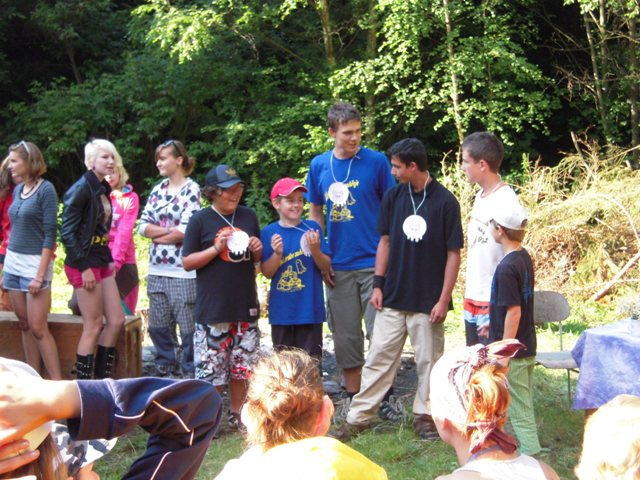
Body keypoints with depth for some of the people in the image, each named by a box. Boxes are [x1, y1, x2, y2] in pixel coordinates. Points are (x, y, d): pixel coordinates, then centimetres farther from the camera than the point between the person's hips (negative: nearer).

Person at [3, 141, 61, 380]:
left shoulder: (46, 189, -10)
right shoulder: (18, 190, 10)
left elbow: (50, 235, -13)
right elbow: (15, 229, 15)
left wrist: (40, 274, -18)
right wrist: (5, 269, 12)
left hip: (35, 263, -7)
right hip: (13, 263, 7)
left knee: (38, 328, -9)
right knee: (25, 326, 8)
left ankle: (57, 384, -3)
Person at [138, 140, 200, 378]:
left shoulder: (191, 189, -4)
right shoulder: (157, 190, 14)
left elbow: (185, 231, -13)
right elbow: (143, 226, 6)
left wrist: (157, 236, -2)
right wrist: (170, 230, -7)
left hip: (182, 271, -6)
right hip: (157, 269, 7)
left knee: (187, 323, -2)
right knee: (158, 325, 11)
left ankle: (190, 372, 7)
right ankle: (165, 366, 24)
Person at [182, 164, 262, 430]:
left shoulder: (248, 216, 10)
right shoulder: (200, 220, -3)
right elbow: (187, 262, -4)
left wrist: (258, 250, -3)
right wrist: (217, 249, -17)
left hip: (245, 307, 4)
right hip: (212, 309, -4)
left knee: (242, 366, 11)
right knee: (210, 368, -5)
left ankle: (236, 414, 25)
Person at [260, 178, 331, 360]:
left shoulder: (312, 228, -1)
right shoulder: (268, 233, 1)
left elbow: (326, 267, -1)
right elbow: (267, 272, -1)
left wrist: (315, 250, -19)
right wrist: (277, 254, -19)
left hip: (310, 309, -1)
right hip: (282, 311, 1)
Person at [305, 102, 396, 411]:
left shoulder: (376, 161, -4)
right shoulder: (319, 165, 4)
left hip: (374, 262, -3)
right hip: (338, 266, 3)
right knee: (346, 337, 9)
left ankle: (384, 399, 9)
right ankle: (354, 400, 21)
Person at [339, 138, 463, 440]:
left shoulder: (445, 202, -10)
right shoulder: (393, 197, 3)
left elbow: (453, 254, -8)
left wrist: (443, 299, -10)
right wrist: (378, 284, 4)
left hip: (428, 301, -4)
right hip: (392, 298, 4)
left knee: (428, 360, 7)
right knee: (379, 357, 7)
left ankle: (425, 415, 22)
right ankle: (358, 417, 12)